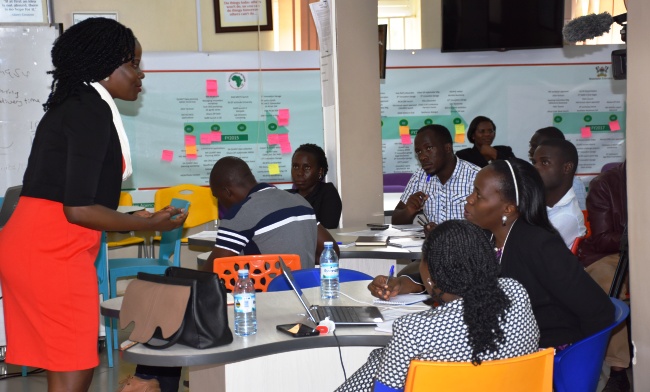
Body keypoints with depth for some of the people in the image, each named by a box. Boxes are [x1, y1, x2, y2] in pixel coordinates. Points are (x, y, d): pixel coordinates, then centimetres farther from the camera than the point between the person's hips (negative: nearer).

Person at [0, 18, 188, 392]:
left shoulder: (76, 107, 19)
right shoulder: (92, 110, -11)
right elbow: (77, 208, -17)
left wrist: (132, 219, 20)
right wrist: (150, 224, -7)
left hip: (33, 245, 10)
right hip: (51, 252, -10)